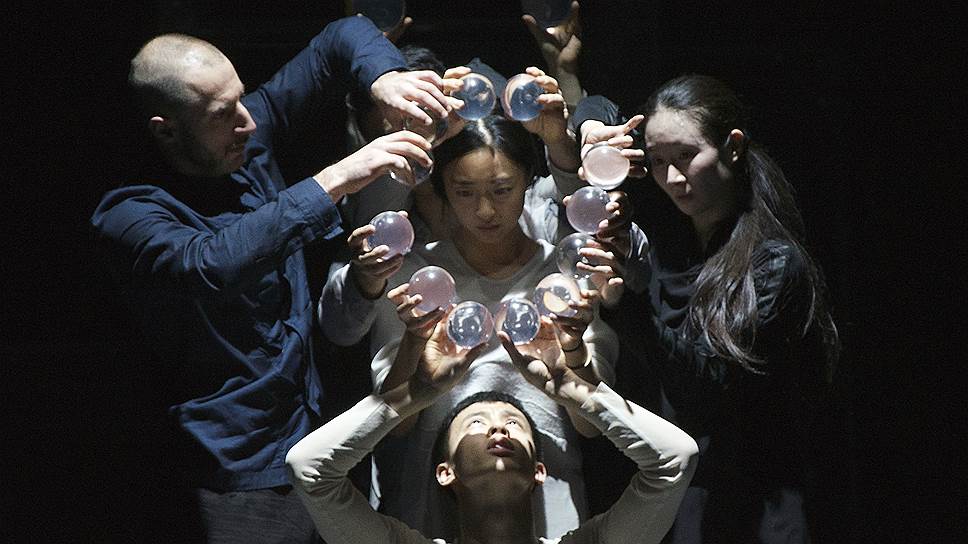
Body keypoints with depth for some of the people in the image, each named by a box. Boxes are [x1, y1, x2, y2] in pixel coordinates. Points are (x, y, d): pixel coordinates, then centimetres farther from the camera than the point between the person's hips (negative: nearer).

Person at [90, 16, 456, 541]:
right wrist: (335, 180, -40)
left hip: (319, 433, 6)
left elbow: (342, 37, 7)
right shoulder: (129, 215, -16)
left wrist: (383, 78, -16)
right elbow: (213, 264, -37)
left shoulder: (249, 137, 1)